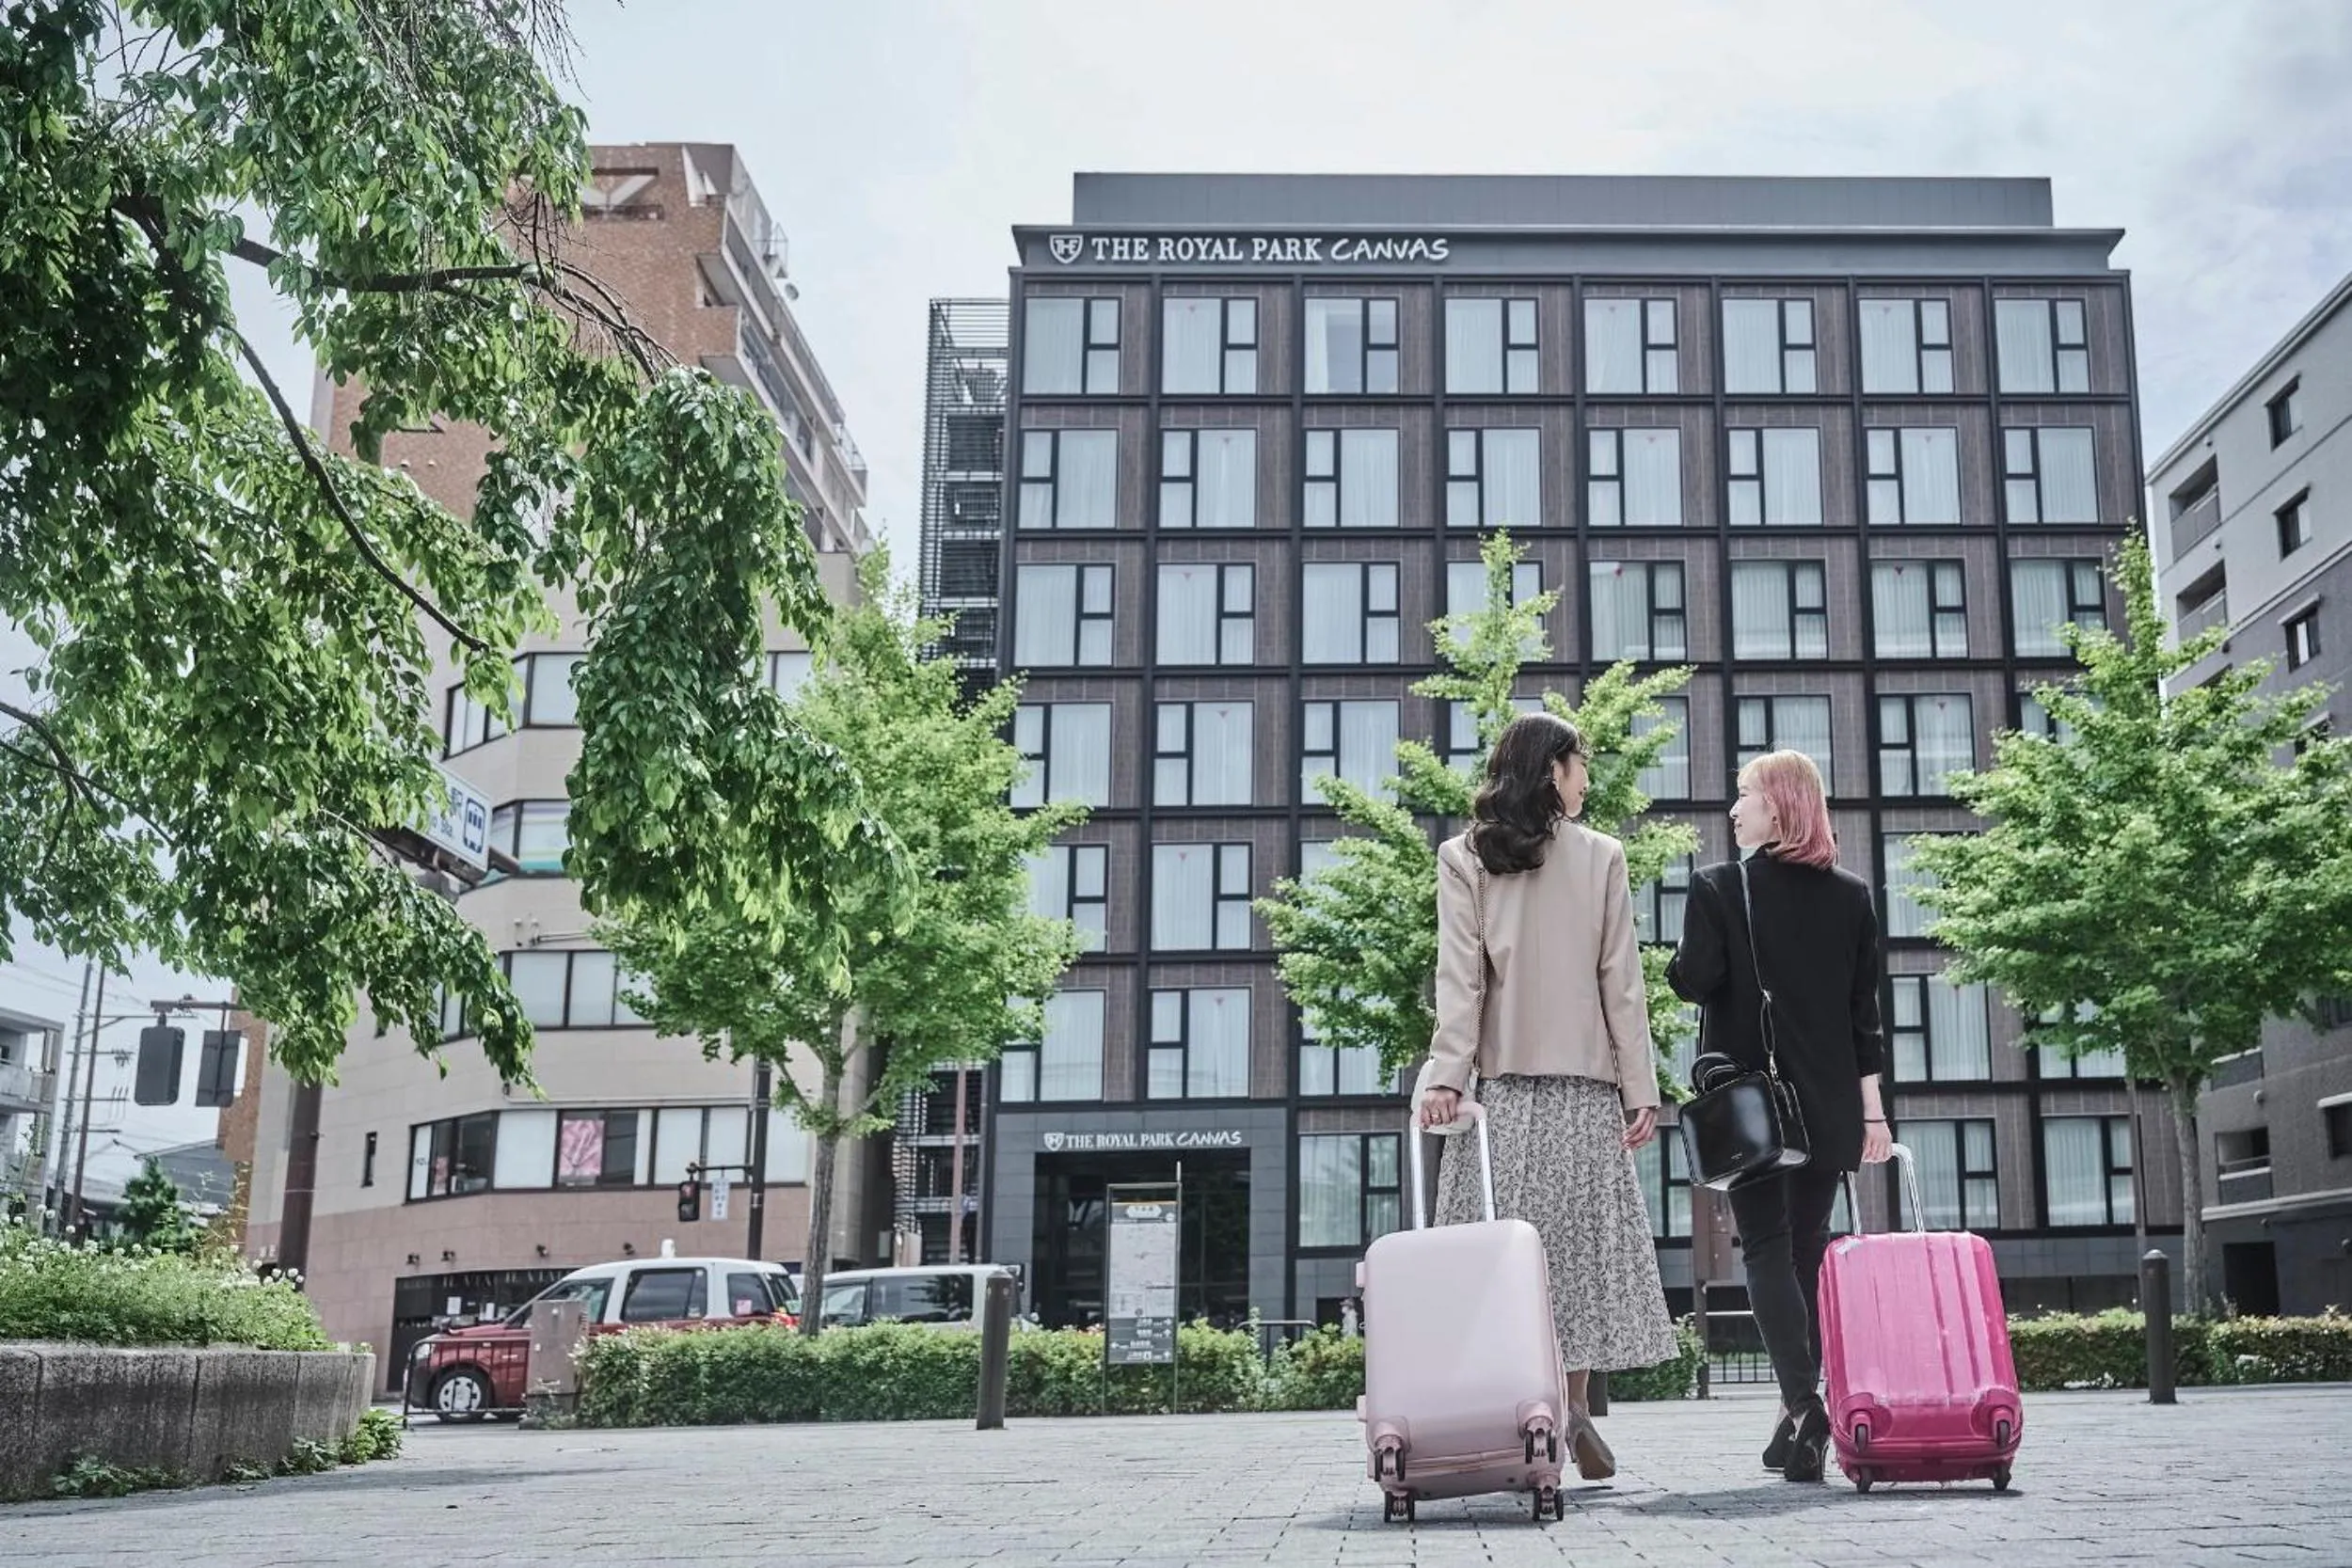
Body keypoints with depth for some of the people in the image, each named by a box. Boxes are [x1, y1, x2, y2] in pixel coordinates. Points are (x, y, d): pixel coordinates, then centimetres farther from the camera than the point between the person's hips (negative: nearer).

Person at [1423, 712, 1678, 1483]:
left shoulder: (1462, 858, 4)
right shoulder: (1602, 856, 4)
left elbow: (1459, 977, -4)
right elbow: (1621, 983, 2)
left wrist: (1446, 1074, -8)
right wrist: (1640, 1087, 4)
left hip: (1501, 1083, 0)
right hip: (1585, 1083, 0)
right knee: (1580, 1242, 6)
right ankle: (1571, 1408, 2)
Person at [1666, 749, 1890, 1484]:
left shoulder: (1718, 888, -6)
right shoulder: (1852, 895, 6)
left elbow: (1696, 981, -14)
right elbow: (1866, 1009, 7)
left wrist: (1677, 964, 9)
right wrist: (1872, 1107, 9)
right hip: (1828, 1104, 4)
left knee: (1765, 1248, -1)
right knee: (1808, 1248, 11)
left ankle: (1802, 1401, -18)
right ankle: (1801, 1421, 13)